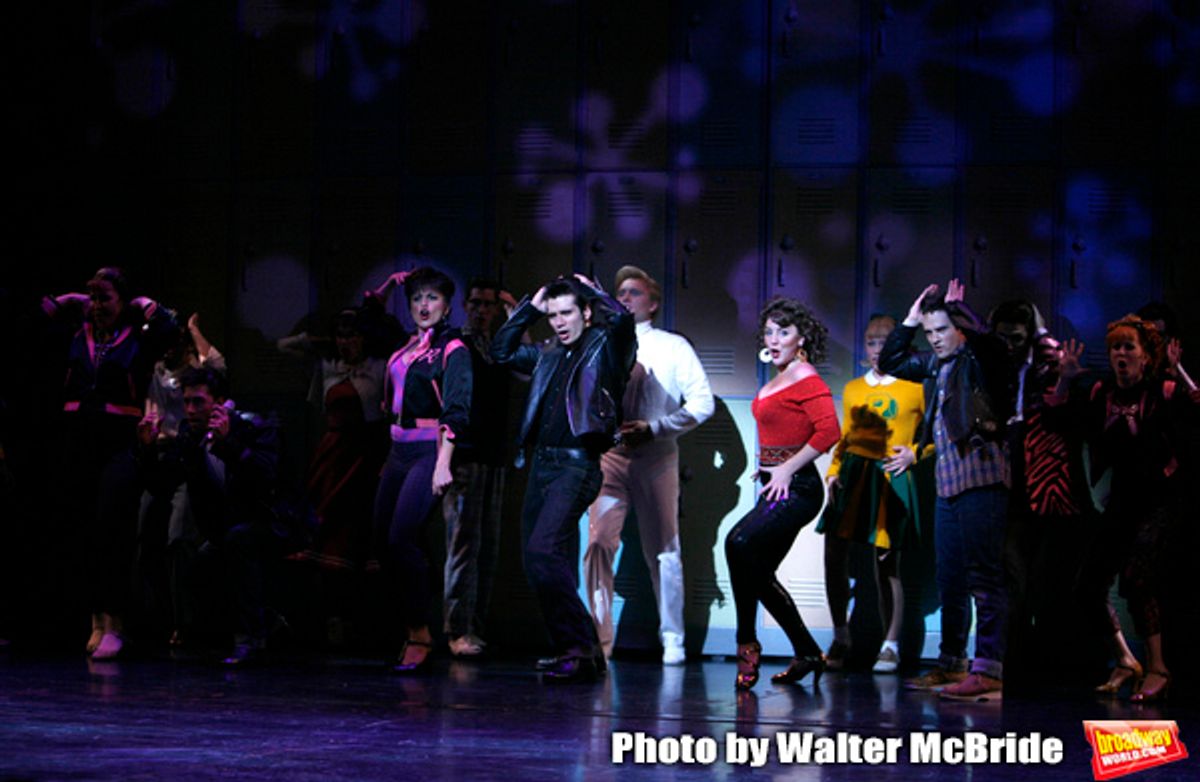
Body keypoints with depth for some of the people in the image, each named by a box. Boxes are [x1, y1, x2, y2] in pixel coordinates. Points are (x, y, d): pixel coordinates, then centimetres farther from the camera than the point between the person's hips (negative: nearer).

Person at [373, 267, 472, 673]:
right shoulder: (406, 348, 15)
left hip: (428, 453, -8)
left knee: (402, 538, -18)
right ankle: (411, 632, 12)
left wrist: (443, 463, -22)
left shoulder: (452, 350, -6)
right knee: (383, 542, 4)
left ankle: (420, 636, -12)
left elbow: (455, 410, -15)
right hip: (399, 452, 8)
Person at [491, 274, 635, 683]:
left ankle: (579, 651, -21)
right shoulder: (549, 354, 19)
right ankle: (572, 650, 12)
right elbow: (502, 350, 28)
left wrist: (591, 290, -1)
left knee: (543, 550, -23)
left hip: (577, 465, -8)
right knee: (539, 564, 6)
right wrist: (530, 308, 20)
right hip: (542, 465, 8)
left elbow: (622, 318, -19)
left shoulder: (605, 346, 1)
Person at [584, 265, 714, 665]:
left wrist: (653, 427, -11)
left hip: (655, 453, -1)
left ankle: (672, 641, 15)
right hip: (608, 453, 2)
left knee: (663, 550, 5)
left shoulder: (673, 347, 6)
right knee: (599, 542, -12)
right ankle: (599, 639, -9)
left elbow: (702, 403, -2)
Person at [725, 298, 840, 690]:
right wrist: (767, 467, 11)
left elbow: (829, 431, -22)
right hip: (774, 487, 10)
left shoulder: (807, 380, -11)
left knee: (740, 543, -29)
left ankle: (747, 644, -21)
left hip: (796, 489, -10)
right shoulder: (776, 380, 14)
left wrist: (787, 469, -18)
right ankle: (807, 654, 22)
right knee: (759, 573, 11)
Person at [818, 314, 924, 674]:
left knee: (886, 563, -3)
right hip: (852, 475, 4)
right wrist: (833, 472, 7)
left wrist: (914, 453, -10)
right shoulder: (853, 389, 16)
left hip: (891, 479, -4)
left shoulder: (915, 388, 3)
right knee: (834, 554, -3)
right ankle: (840, 637, 11)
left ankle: (890, 646, 6)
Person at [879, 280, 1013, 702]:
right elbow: (890, 362, 29)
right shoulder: (936, 365, 17)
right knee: (950, 580, 13)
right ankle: (951, 664, 20)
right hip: (948, 483, 9)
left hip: (981, 481, -9)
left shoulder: (981, 359, -4)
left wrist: (958, 312, -12)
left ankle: (988, 670, -14)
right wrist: (911, 319, 17)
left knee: (985, 578, -11)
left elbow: (986, 342, -27)